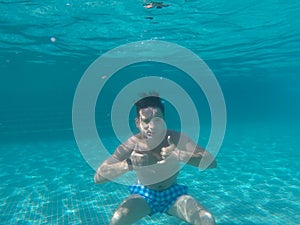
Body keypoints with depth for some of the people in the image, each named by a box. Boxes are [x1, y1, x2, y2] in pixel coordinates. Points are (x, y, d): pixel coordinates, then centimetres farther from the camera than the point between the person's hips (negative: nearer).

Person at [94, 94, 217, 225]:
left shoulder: (178, 139, -22)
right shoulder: (131, 145, -23)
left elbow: (211, 162, -27)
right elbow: (98, 177, -26)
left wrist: (180, 155, -45)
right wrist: (128, 164, -44)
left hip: (173, 194, 1)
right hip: (144, 194, -1)